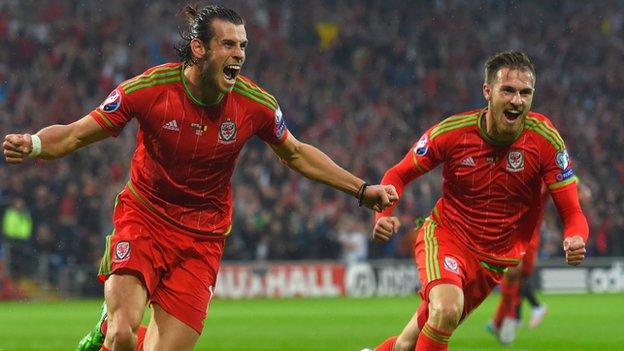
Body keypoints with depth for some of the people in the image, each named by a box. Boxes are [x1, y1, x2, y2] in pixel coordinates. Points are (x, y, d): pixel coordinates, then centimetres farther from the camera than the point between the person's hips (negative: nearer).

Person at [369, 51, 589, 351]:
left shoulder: (544, 139, -15)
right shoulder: (452, 132, -16)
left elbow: (572, 213, -12)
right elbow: (398, 175, -2)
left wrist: (575, 240, -36)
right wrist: (383, 215, -22)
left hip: (496, 256, 2)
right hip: (445, 235, -2)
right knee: (446, 310, -33)